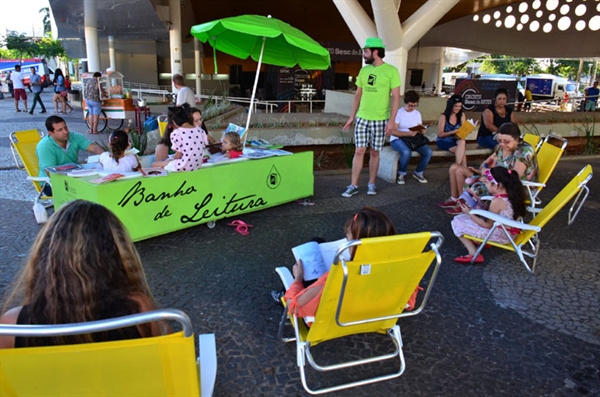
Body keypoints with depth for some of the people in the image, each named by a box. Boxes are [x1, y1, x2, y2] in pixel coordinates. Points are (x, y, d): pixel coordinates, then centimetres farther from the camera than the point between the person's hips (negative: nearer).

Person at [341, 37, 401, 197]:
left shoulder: (391, 71, -6)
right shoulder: (364, 70, 8)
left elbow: (396, 97, -7)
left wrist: (392, 120, -14)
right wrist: (351, 117, 10)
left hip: (380, 120, -3)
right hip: (362, 118, 3)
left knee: (375, 153, 6)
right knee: (359, 151, 0)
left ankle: (371, 183, 20)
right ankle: (353, 185, 5)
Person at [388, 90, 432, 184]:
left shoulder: (417, 113, 10)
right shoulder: (398, 112, -8)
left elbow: (420, 129, 13)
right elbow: (393, 131, -16)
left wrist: (422, 131, -13)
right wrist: (408, 133, -29)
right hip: (397, 139, -5)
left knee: (428, 151, -21)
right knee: (406, 152, -38)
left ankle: (418, 173, 3)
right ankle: (401, 174, -10)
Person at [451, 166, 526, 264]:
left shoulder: (497, 201, -26)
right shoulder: (512, 195, 0)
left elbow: (488, 225, -17)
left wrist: (469, 213, -12)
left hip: (500, 235, -9)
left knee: (457, 222, -5)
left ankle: (474, 255, -4)